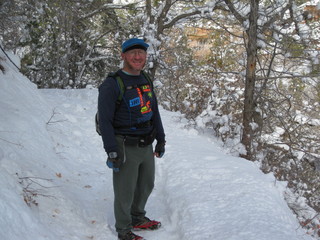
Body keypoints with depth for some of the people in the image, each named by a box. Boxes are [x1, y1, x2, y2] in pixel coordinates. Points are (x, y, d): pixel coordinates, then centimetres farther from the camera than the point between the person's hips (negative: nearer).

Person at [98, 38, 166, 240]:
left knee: (146, 185, 21)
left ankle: (138, 218, 42)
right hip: (126, 147, -7)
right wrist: (112, 152, -18)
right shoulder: (112, 85, -14)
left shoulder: (146, 81, 9)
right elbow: (105, 121, -15)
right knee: (125, 191, 4)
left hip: (146, 146, 7)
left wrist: (161, 139, 15)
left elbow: (154, 112, 17)